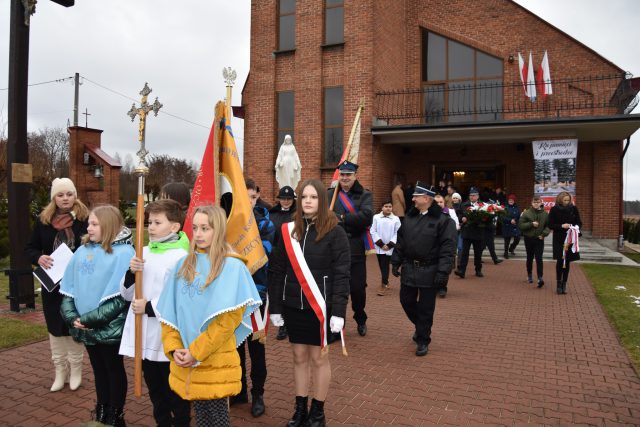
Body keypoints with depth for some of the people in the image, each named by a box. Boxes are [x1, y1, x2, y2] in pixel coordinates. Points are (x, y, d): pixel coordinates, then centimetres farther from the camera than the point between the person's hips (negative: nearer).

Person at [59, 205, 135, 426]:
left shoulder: (123, 253, -14)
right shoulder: (83, 250, 6)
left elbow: (120, 297, -19)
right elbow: (68, 288, 7)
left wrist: (89, 319, -18)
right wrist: (72, 316, -6)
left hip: (111, 327, -6)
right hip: (86, 328, 6)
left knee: (114, 370, 10)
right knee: (98, 370, 20)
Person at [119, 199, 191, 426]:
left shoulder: (181, 256, -14)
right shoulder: (144, 252, 8)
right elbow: (127, 294, 11)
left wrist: (150, 307, -19)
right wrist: (131, 273, -7)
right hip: (144, 336, 7)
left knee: (175, 394, 10)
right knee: (155, 392, 22)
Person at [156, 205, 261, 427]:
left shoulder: (232, 267, -10)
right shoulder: (182, 265, 7)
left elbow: (228, 319, -14)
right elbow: (169, 311, 8)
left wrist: (196, 351, -14)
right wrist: (173, 348, -4)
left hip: (216, 361, -4)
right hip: (185, 359, 5)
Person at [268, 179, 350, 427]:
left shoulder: (335, 232, -9)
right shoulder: (288, 230, 1)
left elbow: (341, 274, -11)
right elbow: (276, 271, 4)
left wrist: (338, 311, -17)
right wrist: (275, 308, 2)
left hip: (320, 306, -3)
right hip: (292, 306, 3)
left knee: (318, 358, 9)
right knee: (299, 356, 14)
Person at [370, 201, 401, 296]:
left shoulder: (396, 219, -2)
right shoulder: (376, 217, -2)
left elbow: (397, 234, -3)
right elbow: (373, 232, -3)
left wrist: (389, 245, -10)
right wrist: (381, 244, -8)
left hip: (389, 247, -2)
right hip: (379, 247, 2)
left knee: (385, 266, -4)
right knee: (381, 266, 12)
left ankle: (384, 285, 2)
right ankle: (386, 282, 28)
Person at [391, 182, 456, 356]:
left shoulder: (443, 220, -12)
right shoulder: (410, 217, 7)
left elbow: (447, 248, -16)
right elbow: (401, 241, 13)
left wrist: (443, 272, -21)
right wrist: (396, 262, 11)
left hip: (429, 272, -6)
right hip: (409, 269, 6)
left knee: (425, 308, 4)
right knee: (407, 301, 13)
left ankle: (422, 341, 21)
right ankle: (420, 326, 40)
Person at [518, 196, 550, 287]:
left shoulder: (545, 214, 0)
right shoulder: (526, 213, -4)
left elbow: (549, 226, 4)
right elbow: (520, 225, -7)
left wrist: (544, 234, -10)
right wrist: (531, 224, -18)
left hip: (539, 239, -1)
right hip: (529, 239, 1)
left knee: (539, 258, -8)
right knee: (530, 258, 13)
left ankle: (540, 278, -11)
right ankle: (529, 275, 29)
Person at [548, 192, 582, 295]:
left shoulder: (573, 209, 4)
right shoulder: (554, 210, -3)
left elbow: (579, 222, 10)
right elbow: (550, 225, -3)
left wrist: (576, 227, -11)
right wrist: (561, 226, -18)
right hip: (559, 239, -2)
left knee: (567, 261, 6)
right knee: (560, 261, -6)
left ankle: (564, 284, 16)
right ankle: (558, 283, 6)